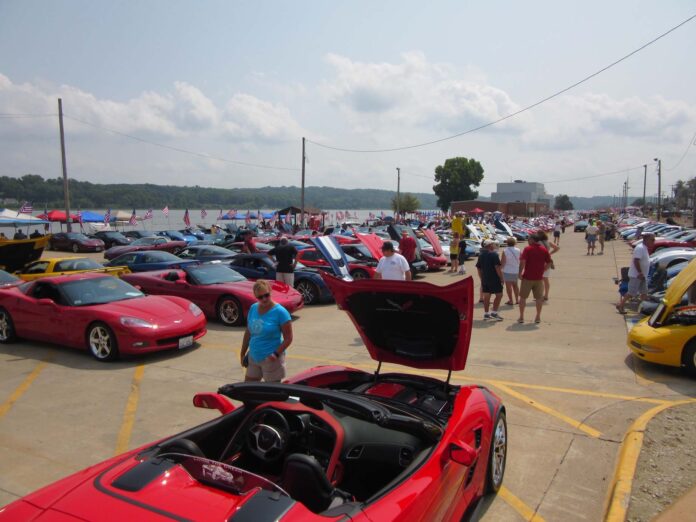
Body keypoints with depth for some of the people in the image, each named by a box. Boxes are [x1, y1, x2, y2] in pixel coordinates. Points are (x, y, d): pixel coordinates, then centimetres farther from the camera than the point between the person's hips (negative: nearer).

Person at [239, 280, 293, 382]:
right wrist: (243, 353, 16)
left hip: (270, 359, -6)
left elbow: (288, 338, -13)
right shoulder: (253, 308, 3)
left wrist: (276, 354, -24)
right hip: (253, 357, 6)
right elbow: (248, 332, 14)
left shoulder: (280, 312, -15)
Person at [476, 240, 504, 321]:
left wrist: (482, 279, 22)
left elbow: (478, 268, 15)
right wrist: (501, 278, -11)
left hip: (484, 279, 7)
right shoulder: (494, 254, -12)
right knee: (499, 295, 3)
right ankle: (494, 312, -2)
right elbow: (497, 267, -18)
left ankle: (486, 314, 14)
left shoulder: (481, 255, 11)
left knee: (486, 296, 10)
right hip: (494, 278, -7)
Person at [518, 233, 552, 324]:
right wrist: (542, 271, 14)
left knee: (523, 297, 7)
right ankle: (538, 317, 16)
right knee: (539, 298, 12)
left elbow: (522, 262, -17)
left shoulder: (527, 249, -9)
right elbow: (549, 263, 5)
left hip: (527, 277, -3)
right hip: (539, 277, 3)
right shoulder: (544, 250, 3)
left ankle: (521, 317, 8)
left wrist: (520, 273, -8)